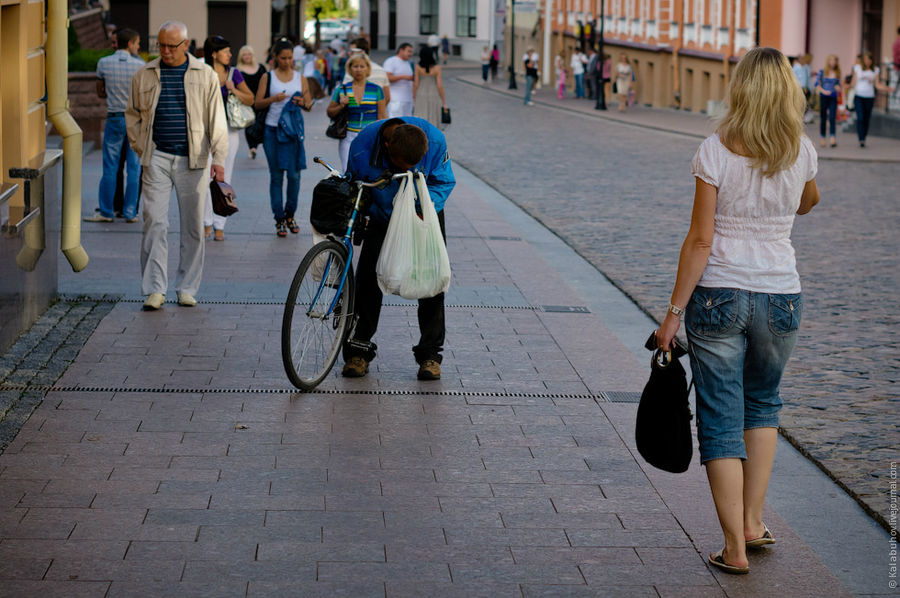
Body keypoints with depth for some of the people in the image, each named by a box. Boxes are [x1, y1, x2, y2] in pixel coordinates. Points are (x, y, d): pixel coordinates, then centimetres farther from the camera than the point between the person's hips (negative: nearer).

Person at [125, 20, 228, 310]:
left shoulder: (205, 75, 4)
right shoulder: (144, 75, 8)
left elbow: (216, 120, 3)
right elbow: (132, 115, 17)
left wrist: (219, 158, -5)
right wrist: (141, 149, 7)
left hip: (192, 159, 0)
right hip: (156, 158, 0)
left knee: (193, 226, 3)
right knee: (154, 222, -7)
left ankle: (187, 288, 12)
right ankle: (155, 289, -5)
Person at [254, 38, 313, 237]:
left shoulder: (300, 78, 9)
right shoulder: (268, 77, 4)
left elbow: (309, 105, 11)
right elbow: (257, 104, 3)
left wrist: (302, 102, -11)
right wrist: (273, 99, -15)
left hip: (293, 130, 1)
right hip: (272, 130, -1)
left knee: (294, 174, -1)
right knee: (276, 176, 1)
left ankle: (290, 215, 17)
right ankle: (279, 219, 6)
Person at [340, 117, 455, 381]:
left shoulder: (435, 140, -30)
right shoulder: (362, 147, -31)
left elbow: (444, 181, -14)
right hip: (382, 217, 0)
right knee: (368, 276, -6)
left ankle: (430, 352, 4)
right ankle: (360, 348, 7)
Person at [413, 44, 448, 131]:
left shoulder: (418, 67, -8)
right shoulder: (437, 68, -11)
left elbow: (416, 84, -6)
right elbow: (439, 85, -11)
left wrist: (414, 98, 6)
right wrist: (444, 102, -3)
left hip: (421, 97, 1)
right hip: (435, 96, -1)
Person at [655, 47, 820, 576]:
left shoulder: (715, 152, -12)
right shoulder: (802, 151, -4)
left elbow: (700, 240, -12)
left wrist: (675, 312, -6)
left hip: (718, 297, -3)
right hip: (781, 297, 3)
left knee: (721, 420, 5)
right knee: (763, 404, 25)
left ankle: (736, 547, 3)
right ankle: (753, 522, 25)